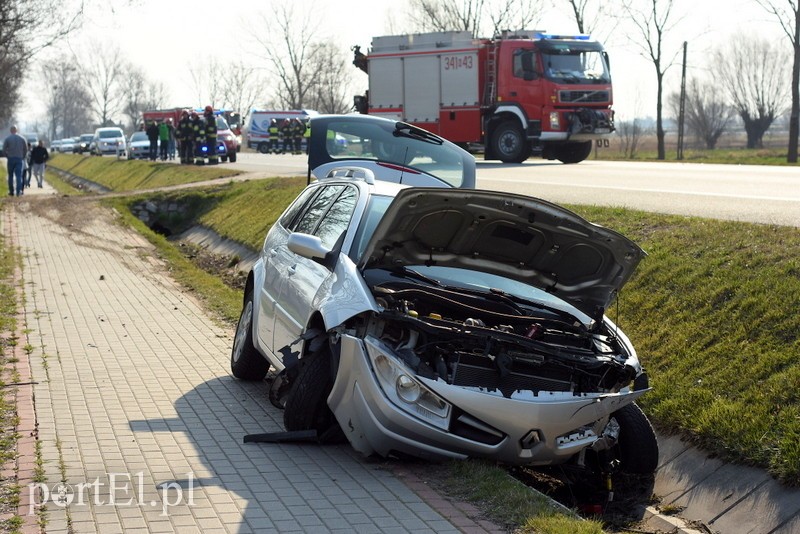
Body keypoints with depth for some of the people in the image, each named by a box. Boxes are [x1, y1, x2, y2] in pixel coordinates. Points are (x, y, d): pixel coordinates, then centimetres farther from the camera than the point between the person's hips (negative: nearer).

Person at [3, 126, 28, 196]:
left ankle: (11, 192, 11)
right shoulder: (22, 138, 2)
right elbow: (26, 149, 4)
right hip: (19, 159, 1)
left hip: (10, 159, -1)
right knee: (19, 176, -3)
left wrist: (7, 156, 12)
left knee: (10, 176, 10)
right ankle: (18, 191, -15)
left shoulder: (7, 139, -3)